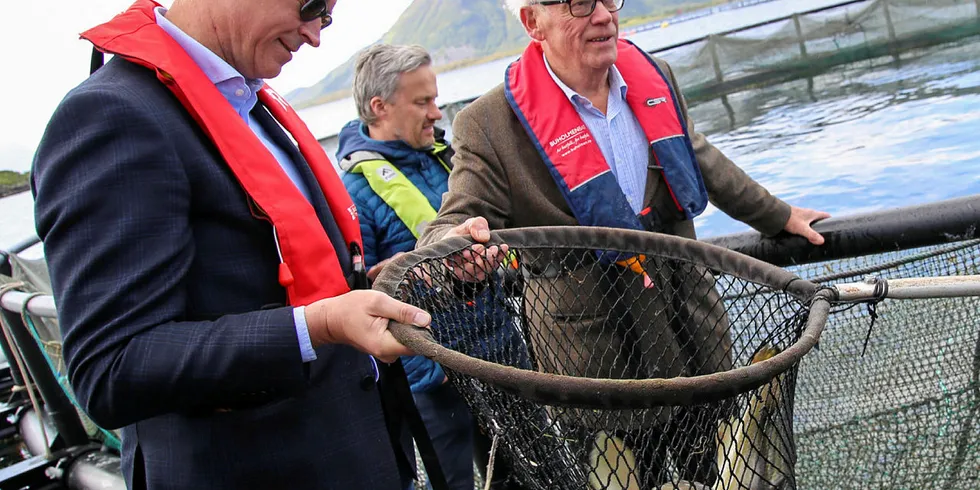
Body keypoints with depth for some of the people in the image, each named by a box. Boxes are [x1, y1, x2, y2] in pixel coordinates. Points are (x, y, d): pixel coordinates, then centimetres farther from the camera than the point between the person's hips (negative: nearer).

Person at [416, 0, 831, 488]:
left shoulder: (655, 76, 3)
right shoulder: (490, 124, -15)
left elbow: (699, 159, 17)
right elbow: (453, 224, -15)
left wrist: (780, 217, 23)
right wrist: (458, 240, -40)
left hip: (696, 336, 5)